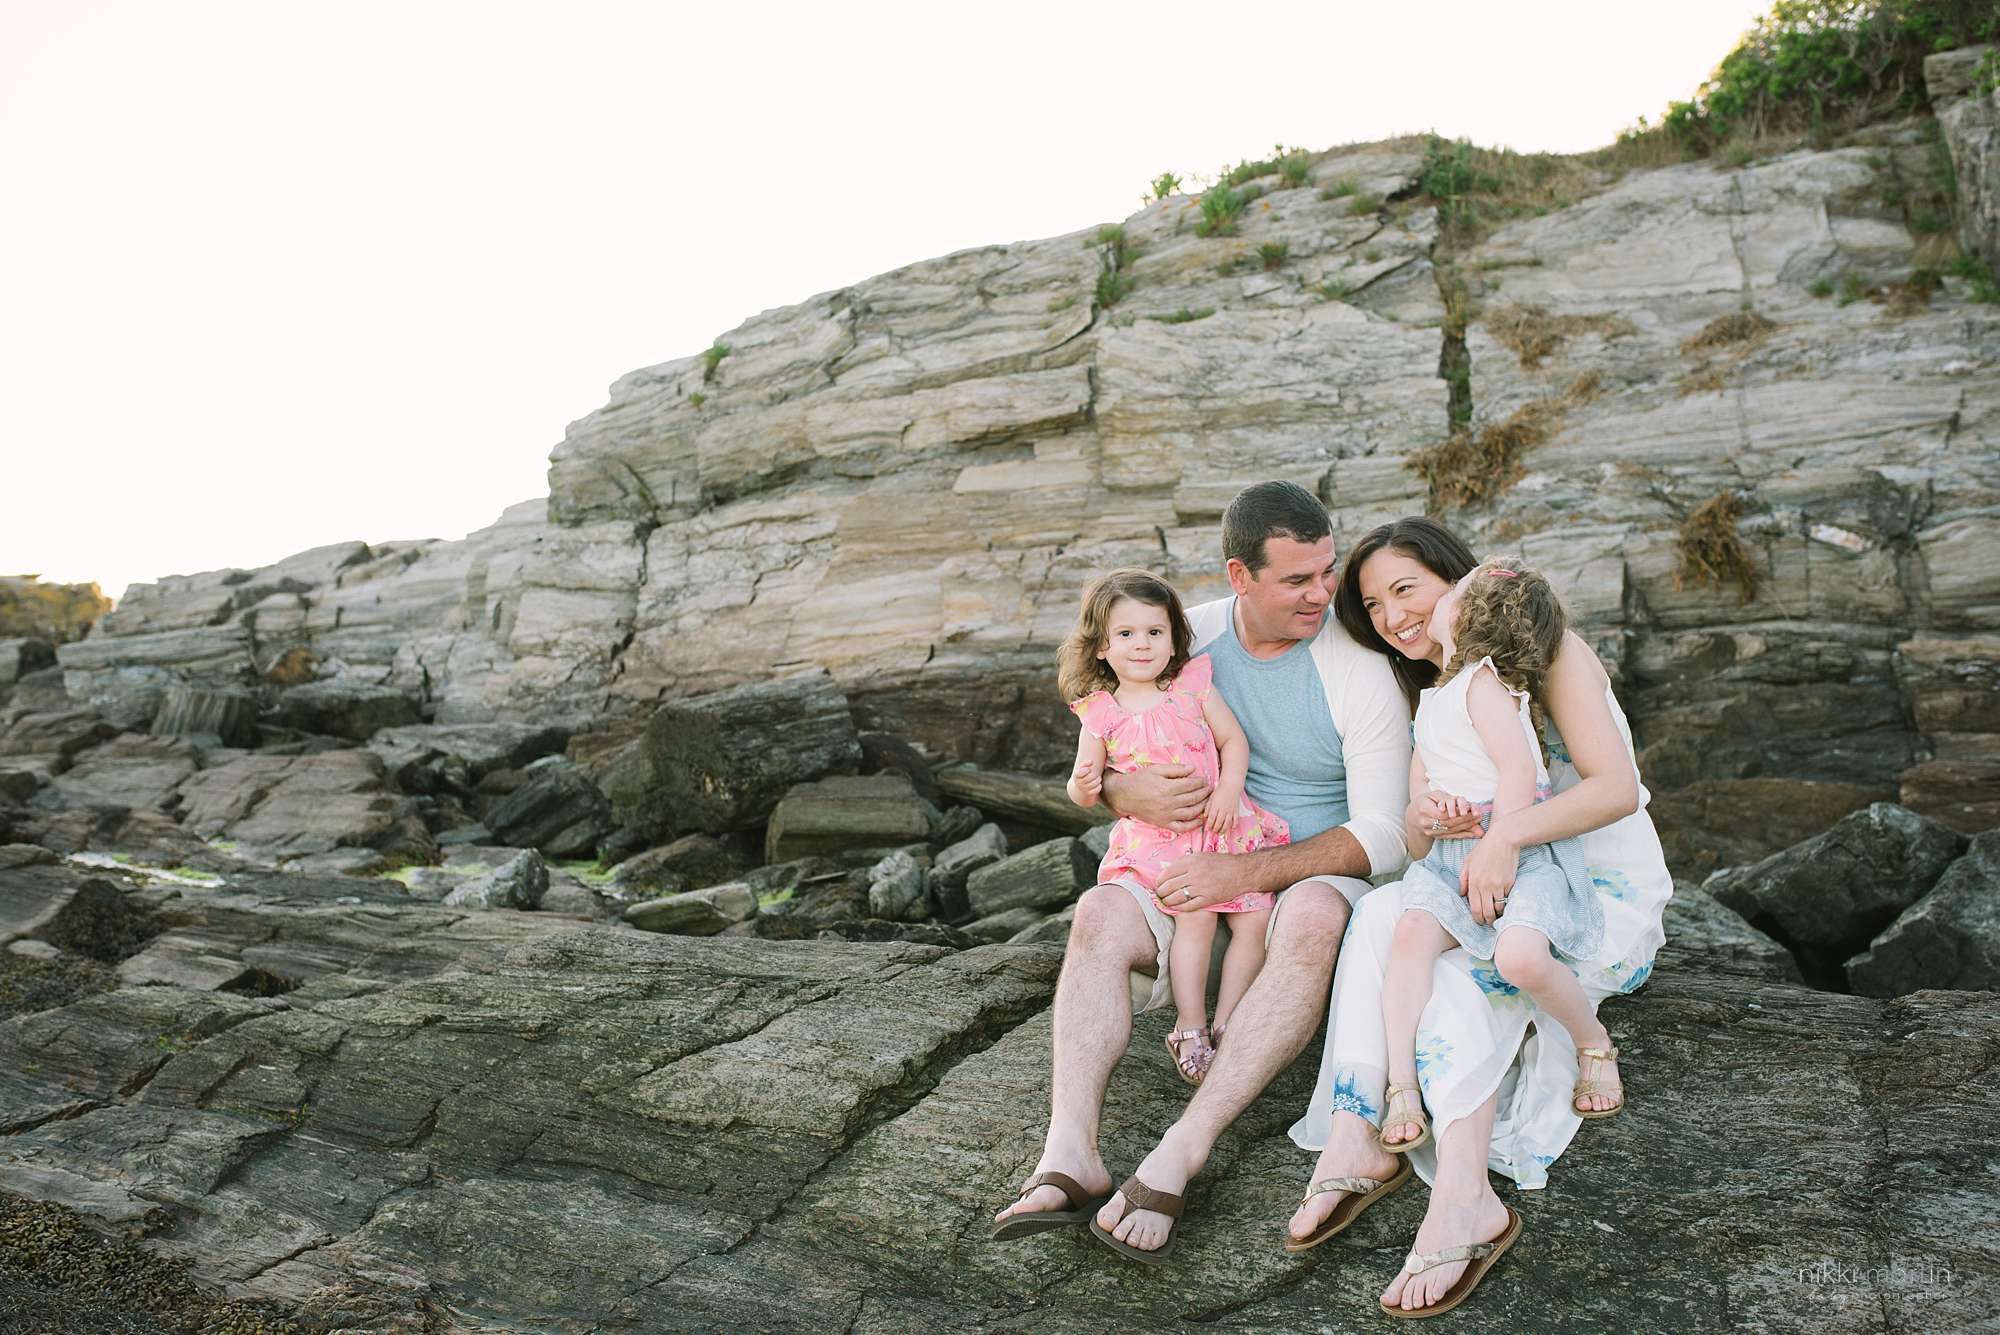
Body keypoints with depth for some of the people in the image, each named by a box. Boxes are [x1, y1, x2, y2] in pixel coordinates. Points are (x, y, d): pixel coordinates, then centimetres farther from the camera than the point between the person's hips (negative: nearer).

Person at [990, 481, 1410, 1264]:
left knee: (1315, 915, -38)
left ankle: (1177, 1159, -40)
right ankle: (1069, 1157, -35)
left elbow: (1383, 837, -15)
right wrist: (1133, 794, -22)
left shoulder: (1358, 672, -11)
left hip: (1314, 876, -3)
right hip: (1196, 876, 3)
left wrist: (1248, 873, -26)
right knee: (1099, 914, -26)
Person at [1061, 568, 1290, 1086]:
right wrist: (1083, 785, -19)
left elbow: (1233, 739, 4)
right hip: (1156, 837, -3)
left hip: (1223, 824, 3)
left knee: (1256, 917, -10)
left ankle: (1225, 1026, 0)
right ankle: (1190, 1028, -13)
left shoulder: (1193, 684, 4)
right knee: (1195, 913, -24)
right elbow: (1084, 790, 4)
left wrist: (1229, 790, -12)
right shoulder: (1100, 714, 0)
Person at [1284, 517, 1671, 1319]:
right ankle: (1353, 1138, -34)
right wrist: (1425, 816, -24)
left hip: (1610, 899, -5)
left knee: (1456, 969, -33)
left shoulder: (1544, 650, -9)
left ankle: (1463, 1199, -37)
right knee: (1382, 913, -25)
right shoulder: (1435, 689, 13)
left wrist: (1505, 834, -36)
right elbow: (1412, 818, 2)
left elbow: (1617, 787, -20)